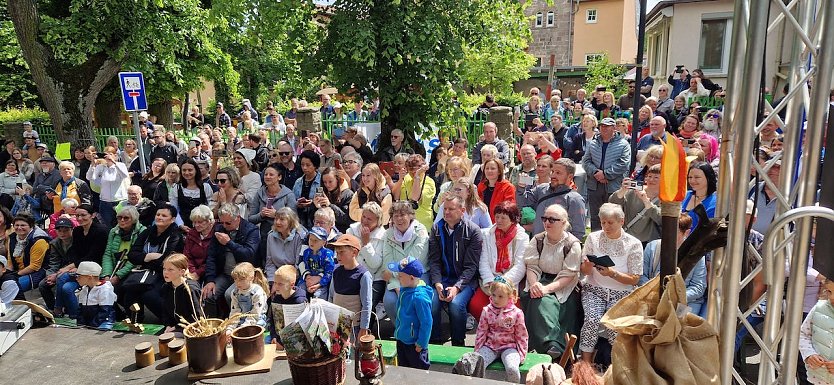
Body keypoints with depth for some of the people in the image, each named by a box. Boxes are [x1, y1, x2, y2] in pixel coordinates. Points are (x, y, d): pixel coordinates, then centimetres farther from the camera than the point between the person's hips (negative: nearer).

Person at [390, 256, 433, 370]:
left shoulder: (420, 297, -29)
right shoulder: (404, 289, -2)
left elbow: (426, 323, -23)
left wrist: (421, 344, -18)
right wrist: (397, 332, 17)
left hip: (414, 343, -8)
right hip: (401, 339, 9)